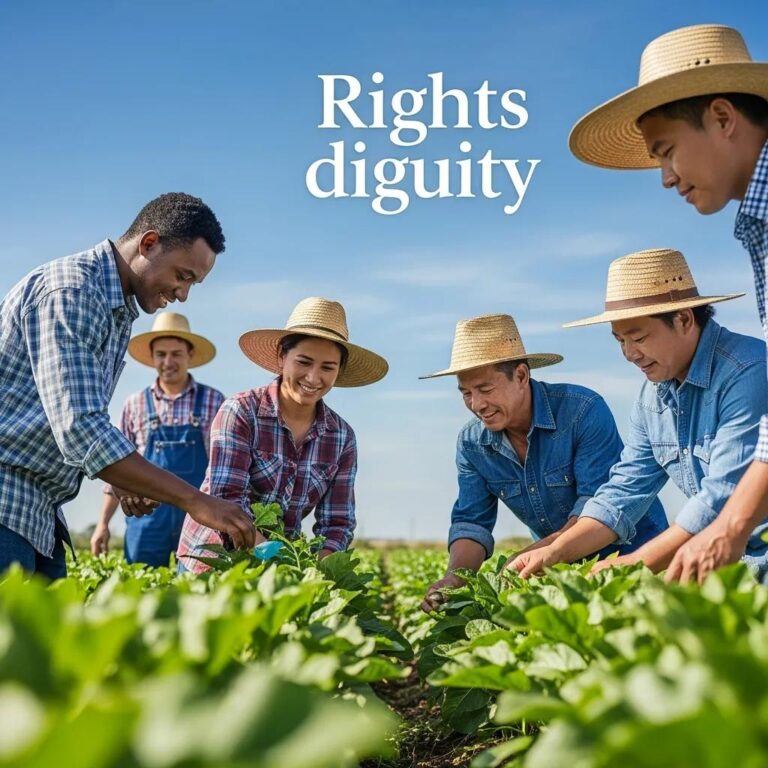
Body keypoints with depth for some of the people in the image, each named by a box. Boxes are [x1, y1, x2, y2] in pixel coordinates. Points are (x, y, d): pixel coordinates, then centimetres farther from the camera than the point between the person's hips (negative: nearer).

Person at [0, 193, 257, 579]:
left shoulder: (118, 312, 14)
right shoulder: (70, 290, -17)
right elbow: (80, 429, -26)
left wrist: (121, 481, 3)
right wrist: (195, 500, -25)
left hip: (38, 512, 10)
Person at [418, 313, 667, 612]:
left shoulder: (584, 411, -22)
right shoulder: (471, 443, -4)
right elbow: (471, 521, -2)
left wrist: (528, 558, -36)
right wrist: (455, 576, -24)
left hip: (631, 551, -4)